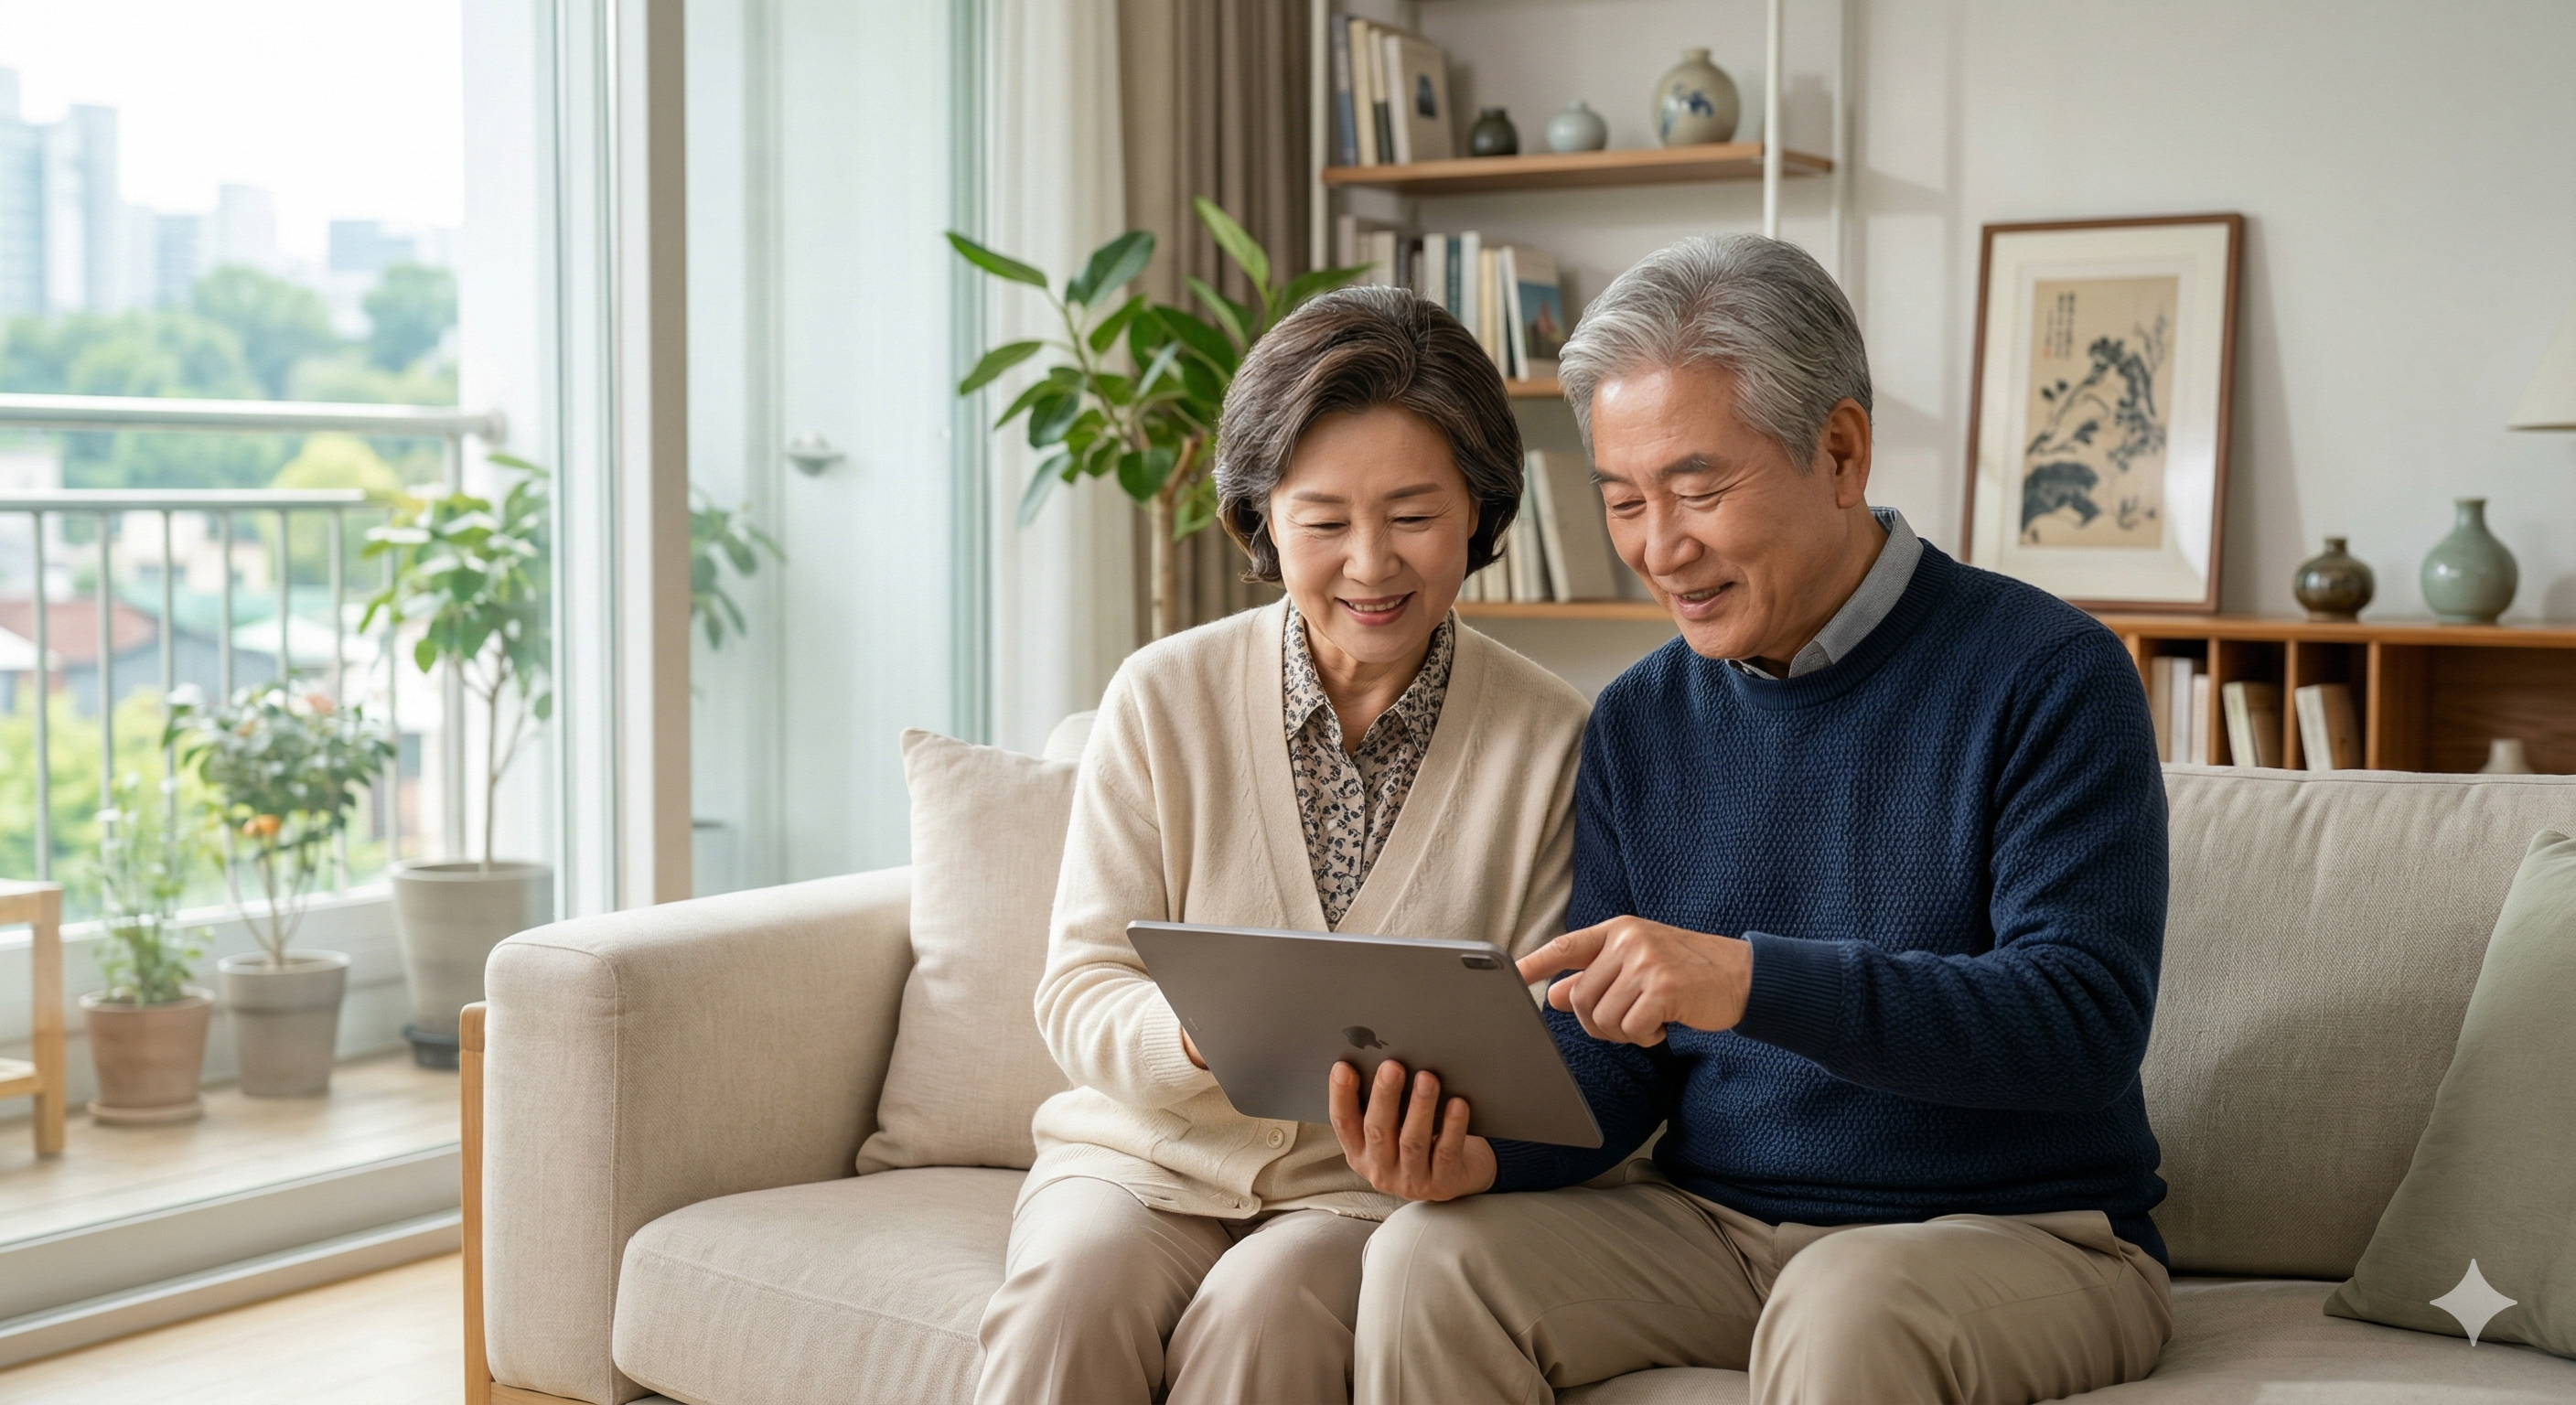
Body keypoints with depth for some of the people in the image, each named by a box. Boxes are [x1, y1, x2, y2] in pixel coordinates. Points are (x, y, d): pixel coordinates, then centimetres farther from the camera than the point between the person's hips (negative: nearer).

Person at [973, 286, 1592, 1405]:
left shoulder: (1551, 742, -2)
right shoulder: (1162, 697, 0)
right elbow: (1078, 997, -1)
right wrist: (1196, 1035, -23)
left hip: (1375, 1189, -1)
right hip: (1150, 1152, 1)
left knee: (1261, 1311, -31)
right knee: (1071, 1290, -29)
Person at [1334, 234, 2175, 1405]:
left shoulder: (2046, 677, -9)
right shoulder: (1637, 724, 8)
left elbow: (2084, 1019, -19)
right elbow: (1611, 1064, 7)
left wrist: (1754, 980, -30)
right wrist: (1480, 1150, -16)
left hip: (2015, 1227, -4)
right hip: (1714, 1222, 4)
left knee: (1844, 1311, -36)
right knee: (1430, 1259, -19)